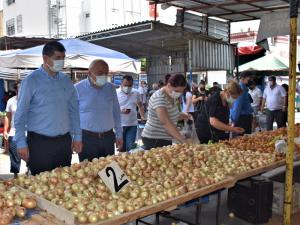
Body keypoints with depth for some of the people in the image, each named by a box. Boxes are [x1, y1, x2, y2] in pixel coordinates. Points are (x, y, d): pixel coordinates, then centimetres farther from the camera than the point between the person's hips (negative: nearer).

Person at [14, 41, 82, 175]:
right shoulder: (31, 81, -7)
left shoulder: (66, 81, 7)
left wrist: (77, 137, 8)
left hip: (64, 141, 4)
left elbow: (73, 110, 11)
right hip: (39, 142, -4)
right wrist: (21, 143, -11)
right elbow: (20, 115, -7)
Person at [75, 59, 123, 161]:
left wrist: (119, 134, 13)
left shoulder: (111, 88, 6)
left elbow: (116, 112, 13)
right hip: (86, 138, -3)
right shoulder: (78, 89, -5)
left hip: (108, 137, 4)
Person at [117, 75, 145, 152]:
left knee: (130, 147, -2)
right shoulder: (116, 93, -5)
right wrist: (121, 111, -22)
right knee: (121, 147, 7)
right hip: (120, 125, -2)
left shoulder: (136, 93, 6)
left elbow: (140, 106, 19)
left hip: (132, 125, 2)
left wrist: (143, 117, 10)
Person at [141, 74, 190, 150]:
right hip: (154, 140, -9)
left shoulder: (171, 96, 7)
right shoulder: (159, 98, -21)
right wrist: (184, 141, -35)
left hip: (166, 139, 9)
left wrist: (181, 116, 1)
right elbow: (166, 123, -31)